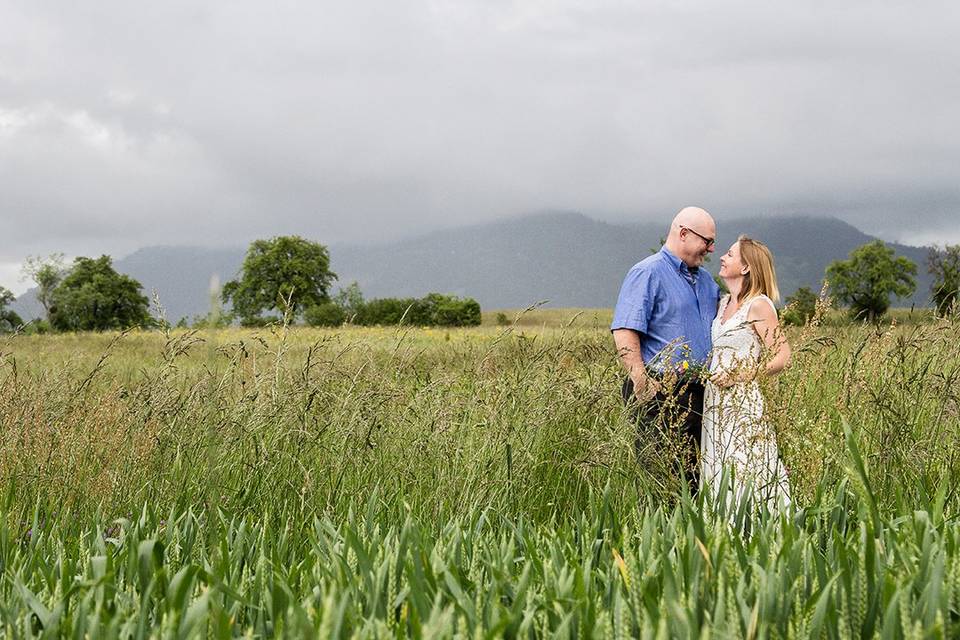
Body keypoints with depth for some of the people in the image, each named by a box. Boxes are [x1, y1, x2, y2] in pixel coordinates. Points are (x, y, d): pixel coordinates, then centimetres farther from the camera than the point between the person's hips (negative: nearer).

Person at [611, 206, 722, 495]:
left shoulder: (705, 279, 20)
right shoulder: (647, 273, -6)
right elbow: (624, 333, -16)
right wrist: (642, 385, -23)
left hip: (700, 393, 8)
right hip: (661, 395, -8)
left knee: (695, 479, 9)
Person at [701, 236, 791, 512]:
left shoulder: (759, 305, -8)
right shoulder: (724, 304, 16)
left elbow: (782, 357, -12)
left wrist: (741, 375, -18)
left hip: (742, 401, -8)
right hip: (715, 400, 8)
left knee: (743, 471, -10)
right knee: (719, 474, 7)